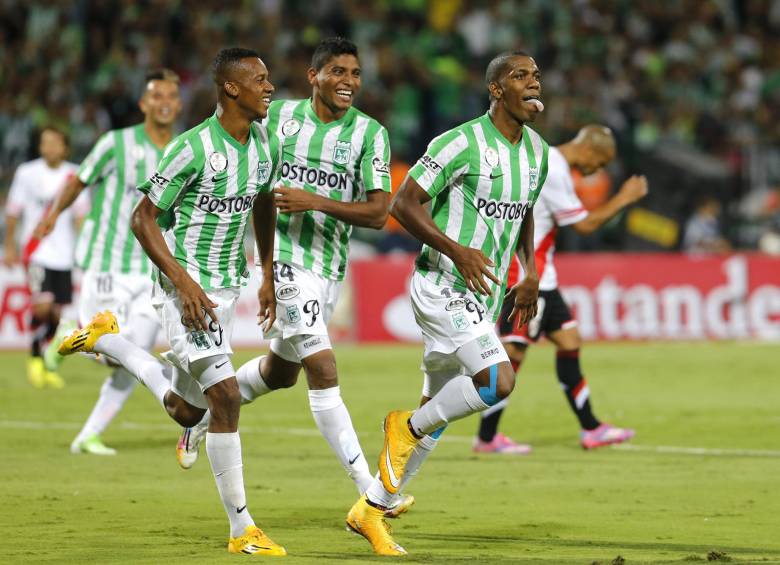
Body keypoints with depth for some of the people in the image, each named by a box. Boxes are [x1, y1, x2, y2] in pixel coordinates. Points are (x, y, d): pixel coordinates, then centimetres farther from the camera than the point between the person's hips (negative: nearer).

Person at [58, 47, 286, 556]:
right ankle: (242, 530, -7)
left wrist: (268, 277, 19)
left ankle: (106, 340, 35)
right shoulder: (194, 148, -19)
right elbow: (143, 219, -14)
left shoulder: (267, 144, 3)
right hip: (185, 284, -8)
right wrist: (184, 282, -21)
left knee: (186, 411, 14)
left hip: (226, 286, 8)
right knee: (226, 398, -14)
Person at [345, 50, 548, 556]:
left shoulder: (537, 150, 9)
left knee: (438, 412, 10)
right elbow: (403, 204, -13)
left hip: (484, 297, 8)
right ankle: (408, 426, 1)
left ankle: (372, 510, 21)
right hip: (443, 285, -8)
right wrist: (458, 251, -21)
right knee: (498, 381, -24)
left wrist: (530, 271, 12)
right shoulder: (462, 143, -14)